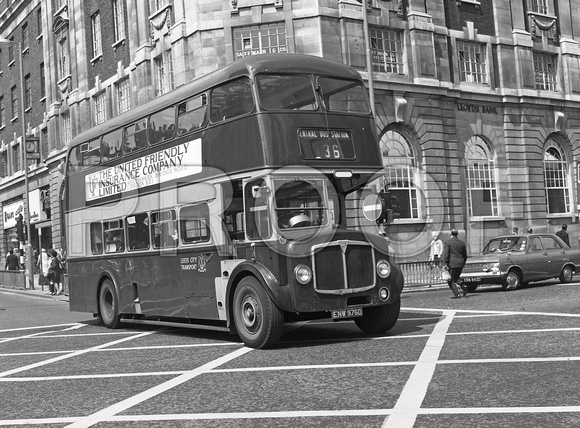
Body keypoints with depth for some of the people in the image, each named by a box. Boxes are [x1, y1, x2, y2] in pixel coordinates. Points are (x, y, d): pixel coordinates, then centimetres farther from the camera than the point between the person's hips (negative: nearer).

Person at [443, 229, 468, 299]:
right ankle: (463, 286, -3)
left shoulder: (448, 242, -5)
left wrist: (445, 263, -10)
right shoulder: (462, 243, 10)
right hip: (460, 263, 5)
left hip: (452, 264, -5)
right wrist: (463, 263, 25)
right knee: (456, 277, 21)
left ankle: (456, 294, -4)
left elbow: (446, 254, -11)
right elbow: (465, 255, 15)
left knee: (451, 280, 3)